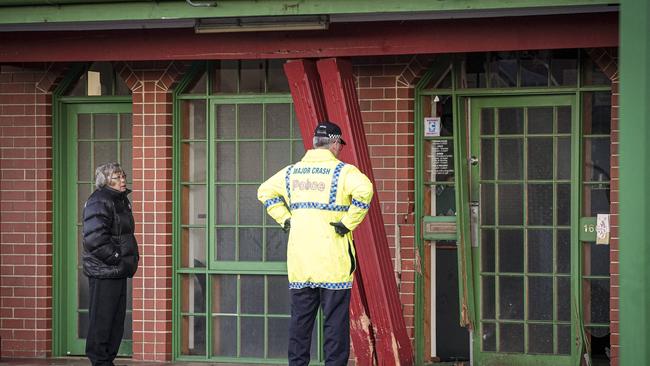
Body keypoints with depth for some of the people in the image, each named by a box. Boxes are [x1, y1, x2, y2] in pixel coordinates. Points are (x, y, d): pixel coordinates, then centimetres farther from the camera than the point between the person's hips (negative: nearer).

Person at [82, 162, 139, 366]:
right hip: (103, 271, -10)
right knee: (102, 318, -5)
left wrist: (133, 256, 13)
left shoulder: (121, 201, 17)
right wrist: (119, 260, -20)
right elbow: (96, 240, -22)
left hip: (119, 271, 10)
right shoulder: (98, 203, -14)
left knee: (117, 317, 13)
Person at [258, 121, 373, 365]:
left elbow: (265, 191, 20)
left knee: (300, 320, 11)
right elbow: (364, 190, -24)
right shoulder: (343, 171, -6)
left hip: (299, 261, 5)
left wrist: (285, 219, 15)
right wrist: (349, 222, -15)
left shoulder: (292, 172, 11)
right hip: (332, 261, -5)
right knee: (335, 320, 0)